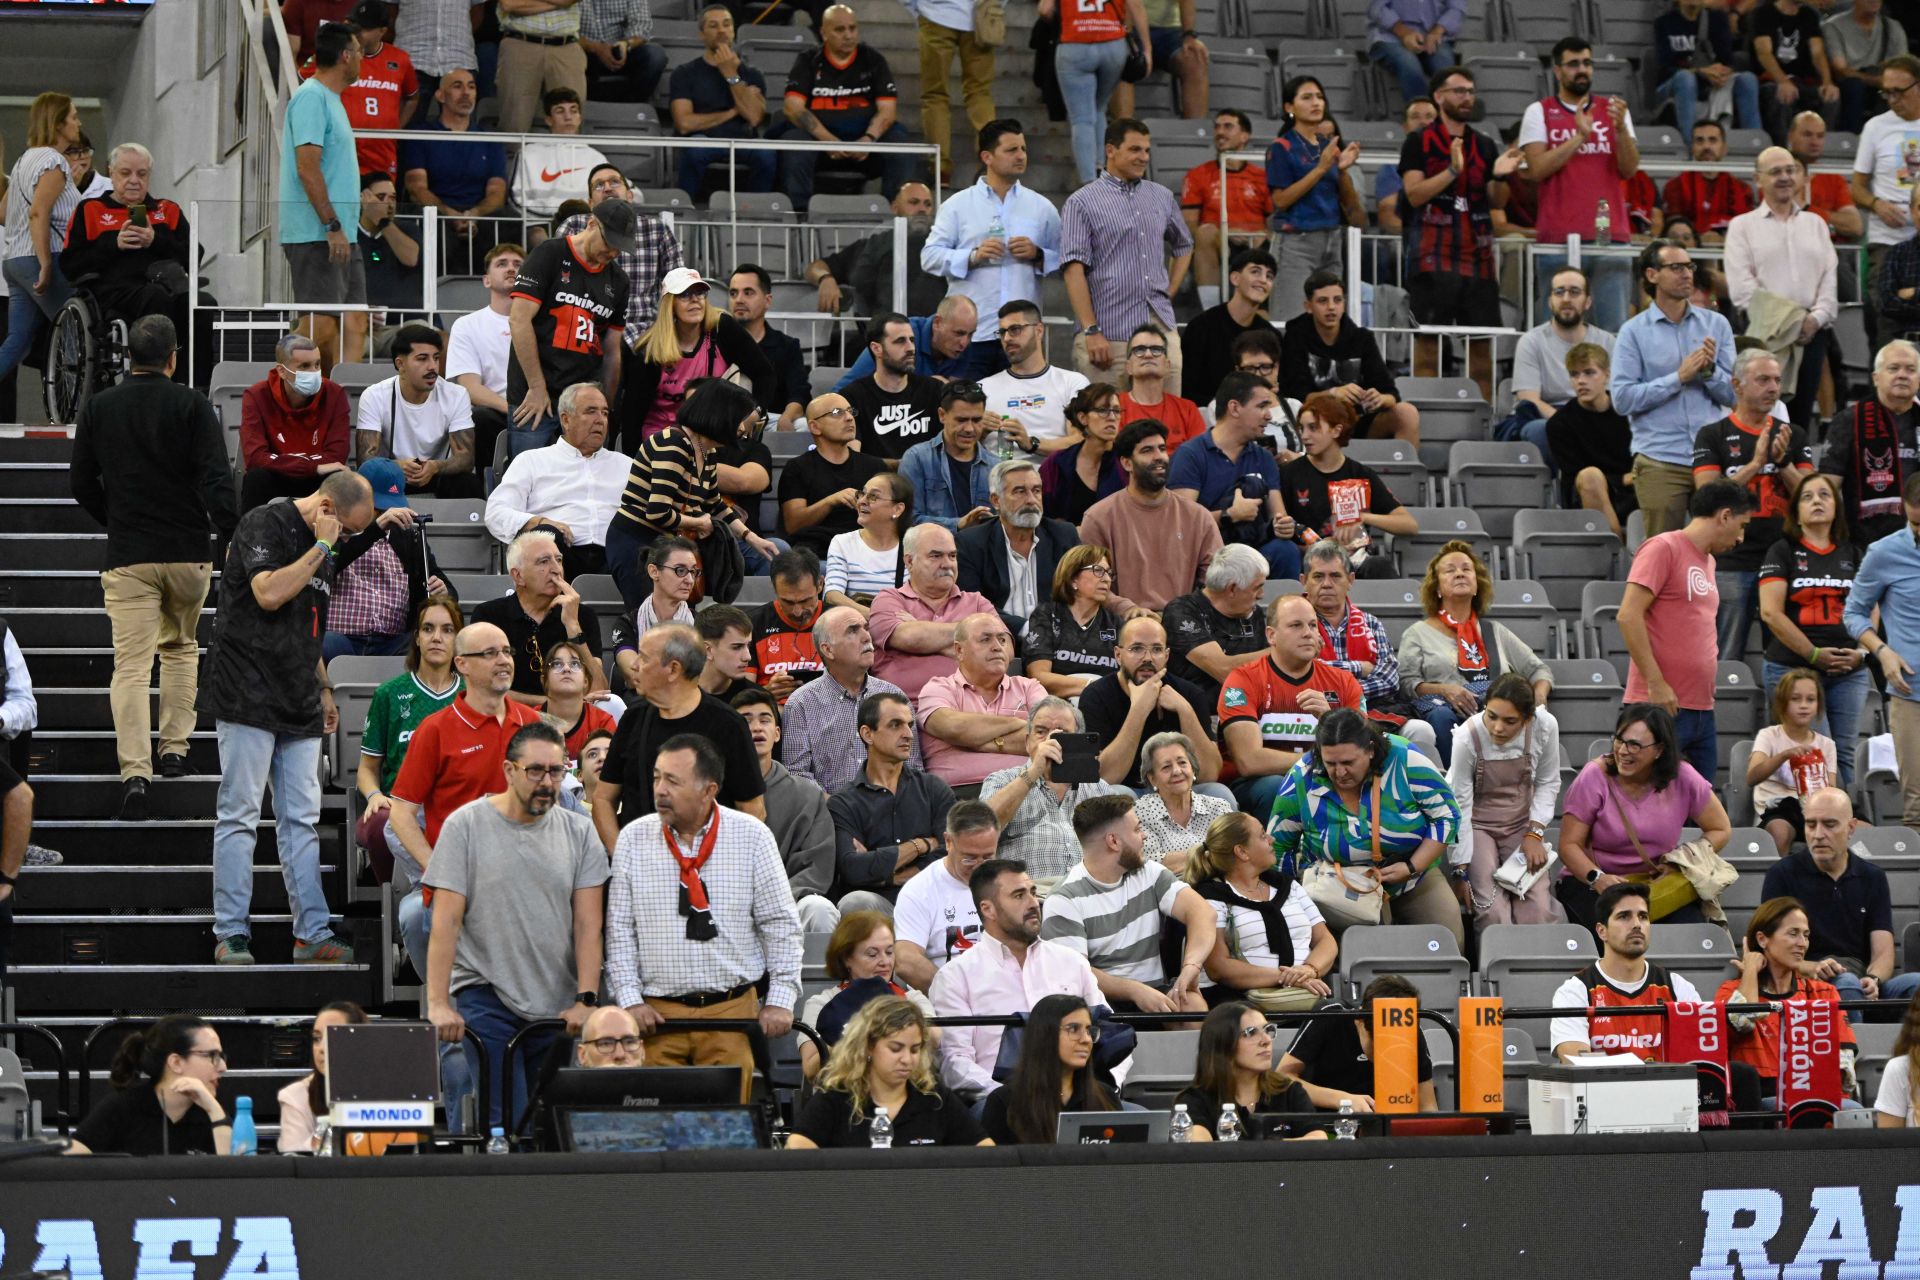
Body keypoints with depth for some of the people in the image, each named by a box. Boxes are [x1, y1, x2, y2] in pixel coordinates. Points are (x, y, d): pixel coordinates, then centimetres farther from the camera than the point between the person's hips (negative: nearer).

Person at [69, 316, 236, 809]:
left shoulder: (98, 407, 3)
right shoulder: (192, 406, -4)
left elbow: (81, 483, 8)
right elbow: (216, 481, -14)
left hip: (127, 558, 0)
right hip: (188, 554, 0)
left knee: (131, 666, -5)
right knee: (181, 649, 24)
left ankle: (135, 772, -19)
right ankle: (174, 748, 23)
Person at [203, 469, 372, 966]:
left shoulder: (318, 546, 19)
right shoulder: (264, 525, -8)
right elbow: (270, 594, -23)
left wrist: (323, 688, 25)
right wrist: (321, 547, -15)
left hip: (298, 707, 8)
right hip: (249, 697, -8)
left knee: (301, 821, 6)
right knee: (239, 817, -5)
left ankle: (312, 934, 6)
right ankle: (230, 935, -3)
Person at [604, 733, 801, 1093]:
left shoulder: (752, 837, 2)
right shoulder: (634, 839, 4)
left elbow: (781, 924, 3)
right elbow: (619, 929, 5)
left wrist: (780, 1000, -3)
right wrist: (630, 1000, -3)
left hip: (732, 1009, -1)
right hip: (657, 1013, 1)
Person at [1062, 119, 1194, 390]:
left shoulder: (1162, 197, 16)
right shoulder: (1081, 203, -1)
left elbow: (1184, 246, 32)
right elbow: (1074, 269, -8)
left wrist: (1169, 293, 16)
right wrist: (1091, 332, -16)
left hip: (1161, 327, 5)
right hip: (1109, 333, -5)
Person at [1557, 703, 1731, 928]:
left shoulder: (1682, 778, -4)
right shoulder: (1594, 777, -10)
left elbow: (1720, 830, 6)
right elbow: (1569, 845, -9)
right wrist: (1597, 878, -30)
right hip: (1589, 882, -2)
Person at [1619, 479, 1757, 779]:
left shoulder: (1708, 561, 19)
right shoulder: (1663, 549, -6)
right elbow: (1629, 616, -13)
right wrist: (1656, 683, -17)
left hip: (1702, 709, 9)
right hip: (1661, 707, -9)